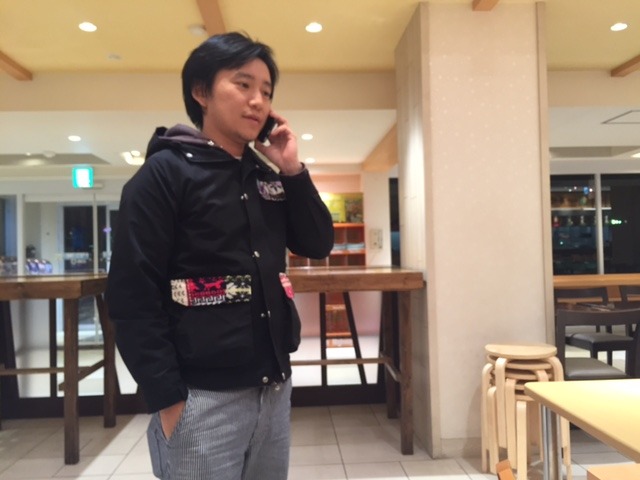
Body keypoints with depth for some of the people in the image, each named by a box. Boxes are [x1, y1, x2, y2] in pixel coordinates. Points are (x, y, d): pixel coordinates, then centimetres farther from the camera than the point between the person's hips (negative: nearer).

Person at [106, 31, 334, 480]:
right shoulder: (165, 173, -9)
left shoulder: (267, 175, 10)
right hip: (204, 398, -6)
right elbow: (133, 296, -13)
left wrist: (293, 169, -3)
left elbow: (318, 245, 8)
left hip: (274, 387, 6)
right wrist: (168, 397, -15)